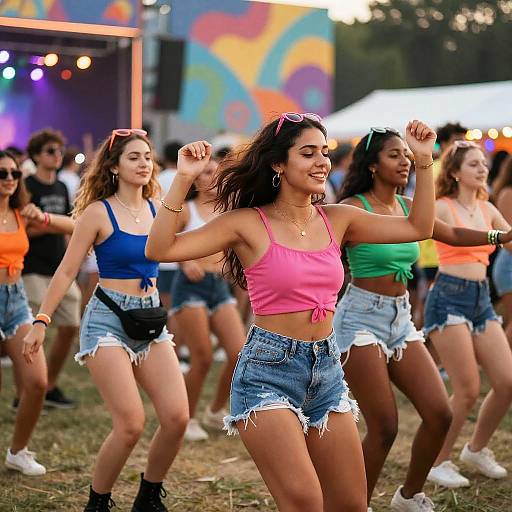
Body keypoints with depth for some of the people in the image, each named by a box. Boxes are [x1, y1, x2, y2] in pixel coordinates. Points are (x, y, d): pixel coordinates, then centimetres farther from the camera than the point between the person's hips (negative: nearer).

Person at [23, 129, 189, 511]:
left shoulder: (157, 208, 9)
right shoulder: (98, 212, -5)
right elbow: (67, 271, -3)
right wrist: (42, 320, -8)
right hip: (108, 320, -5)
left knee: (177, 416, -9)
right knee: (131, 424, -15)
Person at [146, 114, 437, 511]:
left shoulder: (338, 220, 8)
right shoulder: (248, 223, -6)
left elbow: (418, 228, 11)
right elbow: (160, 250, -14)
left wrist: (425, 160, 5)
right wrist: (183, 180, -21)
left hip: (327, 370, 6)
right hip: (268, 370, -6)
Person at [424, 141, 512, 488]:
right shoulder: (443, 208, -5)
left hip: (482, 298, 7)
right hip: (449, 297, -7)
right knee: (468, 390, -9)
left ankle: (477, 449, 24)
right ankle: (438, 462, 9)